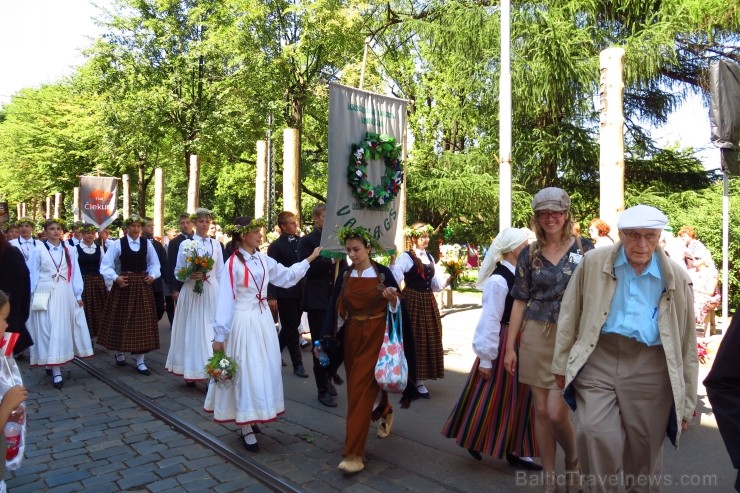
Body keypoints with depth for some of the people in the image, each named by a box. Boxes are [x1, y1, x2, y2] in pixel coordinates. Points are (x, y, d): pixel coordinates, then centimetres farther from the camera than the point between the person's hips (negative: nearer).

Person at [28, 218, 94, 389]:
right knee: (49, 330, -2)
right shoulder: (39, 249, 0)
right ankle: (56, 372, -1)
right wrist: (32, 296, -1)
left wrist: (78, 295, 6)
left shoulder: (69, 250, 8)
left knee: (63, 329, 7)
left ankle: (52, 364, 24)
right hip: (46, 294, -3)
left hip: (65, 294, 3)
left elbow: (75, 273, 8)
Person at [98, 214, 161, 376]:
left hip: (142, 285, 2)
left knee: (141, 321, 2)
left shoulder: (147, 243, 3)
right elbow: (106, 264, -3)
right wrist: (115, 277, -15)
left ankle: (140, 361, 9)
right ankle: (119, 353, 31)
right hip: (123, 284, -2)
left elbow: (154, 264, 11)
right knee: (121, 320, 8)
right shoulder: (118, 244, -3)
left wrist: (152, 276, -6)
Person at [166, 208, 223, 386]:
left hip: (212, 292, 2)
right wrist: (191, 275, -16)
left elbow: (220, 273, 10)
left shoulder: (216, 244, 7)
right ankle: (190, 372, 14)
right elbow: (178, 273, 3)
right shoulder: (185, 244, 0)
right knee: (191, 330, 3)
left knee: (210, 330, 2)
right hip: (191, 292, -2)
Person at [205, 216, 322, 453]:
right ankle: (246, 430, 14)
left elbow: (286, 276, 16)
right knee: (246, 371, 1)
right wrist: (219, 335, -11)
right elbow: (225, 300, -12)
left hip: (263, 320, 7)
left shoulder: (264, 260, 5)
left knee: (264, 370, 12)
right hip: (243, 322, -7)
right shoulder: (233, 264, -13)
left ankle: (249, 418, 30)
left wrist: (310, 258, 14)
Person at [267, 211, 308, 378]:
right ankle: (298, 363, 14)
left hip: (300, 292, 5)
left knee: (291, 327, 17)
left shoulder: (301, 241, 4)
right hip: (285, 293, -5)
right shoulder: (276, 246, -7)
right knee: (291, 328, 4)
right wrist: (271, 296, -12)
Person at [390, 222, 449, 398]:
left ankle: (419, 380, 21)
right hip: (412, 302, -7)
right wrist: (392, 263, -33)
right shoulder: (405, 257, -8)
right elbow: (394, 280, -19)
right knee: (414, 340, 0)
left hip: (428, 302, 7)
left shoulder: (430, 257, 12)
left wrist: (448, 280, -2)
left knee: (428, 340, 8)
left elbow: (436, 285, 13)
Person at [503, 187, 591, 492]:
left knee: (556, 412, -8)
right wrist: (510, 346, 5)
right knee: (541, 410, 8)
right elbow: (520, 301, 7)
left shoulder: (584, 248, 0)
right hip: (535, 335, 3)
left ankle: (572, 461, 25)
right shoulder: (529, 254, 5)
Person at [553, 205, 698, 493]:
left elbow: (687, 345, 6)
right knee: (598, 436, -12)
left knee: (645, 451, 11)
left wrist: (687, 401, 7)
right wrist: (562, 363, 5)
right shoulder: (593, 264, -1)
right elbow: (570, 315, 5)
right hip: (598, 360, 0)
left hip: (649, 370, 1)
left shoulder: (676, 279, 1)